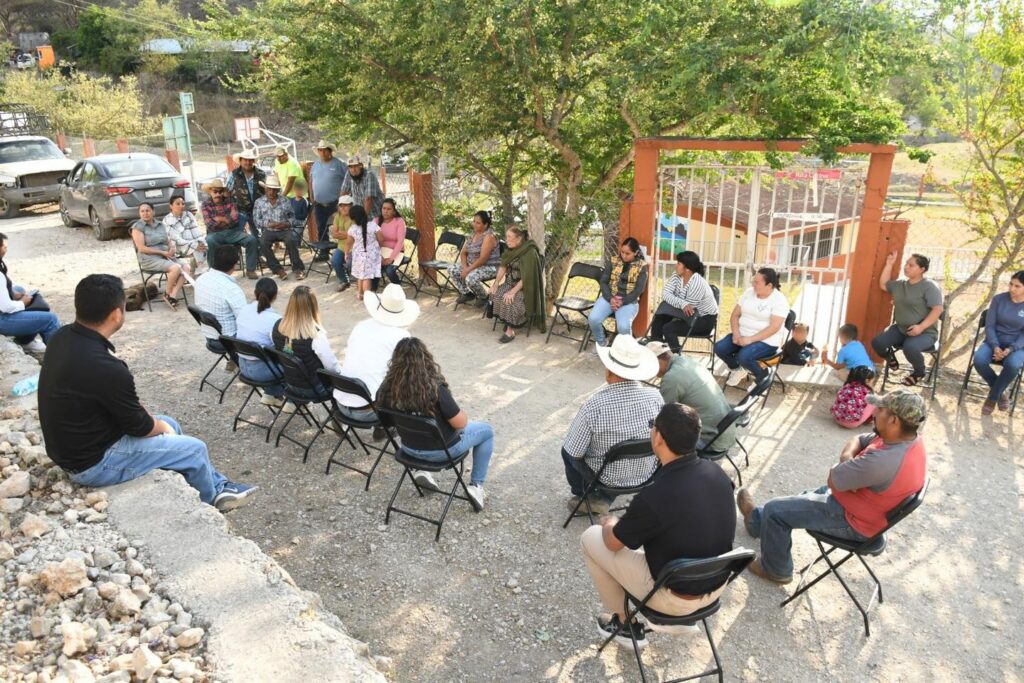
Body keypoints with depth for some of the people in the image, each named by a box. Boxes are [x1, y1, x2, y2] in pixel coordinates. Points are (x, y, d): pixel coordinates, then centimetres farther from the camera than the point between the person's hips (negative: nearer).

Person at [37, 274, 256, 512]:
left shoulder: (63, 337, -6)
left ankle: (218, 487, 35)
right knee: (195, 449, 3)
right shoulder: (105, 367, -34)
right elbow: (139, 427, -18)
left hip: (71, 445, 9)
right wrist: (161, 426, 4)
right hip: (92, 463, -9)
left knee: (168, 423, 22)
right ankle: (210, 499, 32)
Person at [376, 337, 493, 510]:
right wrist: (462, 413, 2)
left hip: (409, 447, 5)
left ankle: (420, 470, 22)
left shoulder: (388, 387, -16)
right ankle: (476, 486, 16)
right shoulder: (435, 388, -31)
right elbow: (460, 423, -22)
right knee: (486, 430, 19)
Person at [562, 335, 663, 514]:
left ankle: (583, 496, 39)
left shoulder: (594, 405, -29)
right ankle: (604, 499, 36)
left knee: (567, 450, 24)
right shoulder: (655, 397, -19)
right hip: (647, 476, 4)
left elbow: (574, 451, -17)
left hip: (606, 478, -4)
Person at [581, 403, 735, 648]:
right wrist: (631, 519, 18)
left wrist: (609, 523, 11)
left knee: (590, 538, 8)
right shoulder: (717, 472, -11)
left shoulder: (654, 496, -31)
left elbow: (613, 543, -11)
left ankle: (627, 624, 21)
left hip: (676, 598, -6)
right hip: (717, 586, 6)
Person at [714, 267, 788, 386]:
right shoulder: (749, 292, 6)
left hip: (766, 341, -6)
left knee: (744, 356, -32)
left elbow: (774, 327, -20)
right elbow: (735, 315, 7)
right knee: (719, 348, -17)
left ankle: (763, 377, -1)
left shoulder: (779, 300, -12)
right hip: (742, 336, 6)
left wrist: (750, 339, -25)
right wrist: (736, 334, -10)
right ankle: (737, 369, 13)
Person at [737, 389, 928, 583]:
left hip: (852, 521, -9)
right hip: (869, 508, 9)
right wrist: (847, 460, -18)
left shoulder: (883, 462, -40)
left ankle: (775, 569, 23)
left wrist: (842, 465, -6)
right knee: (803, 497, 26)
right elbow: (857, 440, 3)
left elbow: (833, 479, -28)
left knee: (774, 509, 0)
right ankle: (759, 521, 50)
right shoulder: (910, 438, -9)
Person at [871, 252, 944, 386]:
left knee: (910, 348, -37)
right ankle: (891, 360, 15)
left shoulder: (929, 286, -10)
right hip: (900, 329, 6)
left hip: (925, 333, -6)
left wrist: (921, 327, -28)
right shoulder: (900, 284, 11)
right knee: (877, 342, -19)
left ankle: (919, 372, -4)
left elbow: (938, 309, -18)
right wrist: (889, 264, 11)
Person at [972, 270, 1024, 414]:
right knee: (979, 360, -31)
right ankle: (1000, 392, -5)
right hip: (994, 341, 2)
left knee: (1012, 365, -37)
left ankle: (992, 397, -13)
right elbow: (989, 326, -2)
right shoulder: (999, 299, -1)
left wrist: (1010, 349, -22)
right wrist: (995, 347, -17)